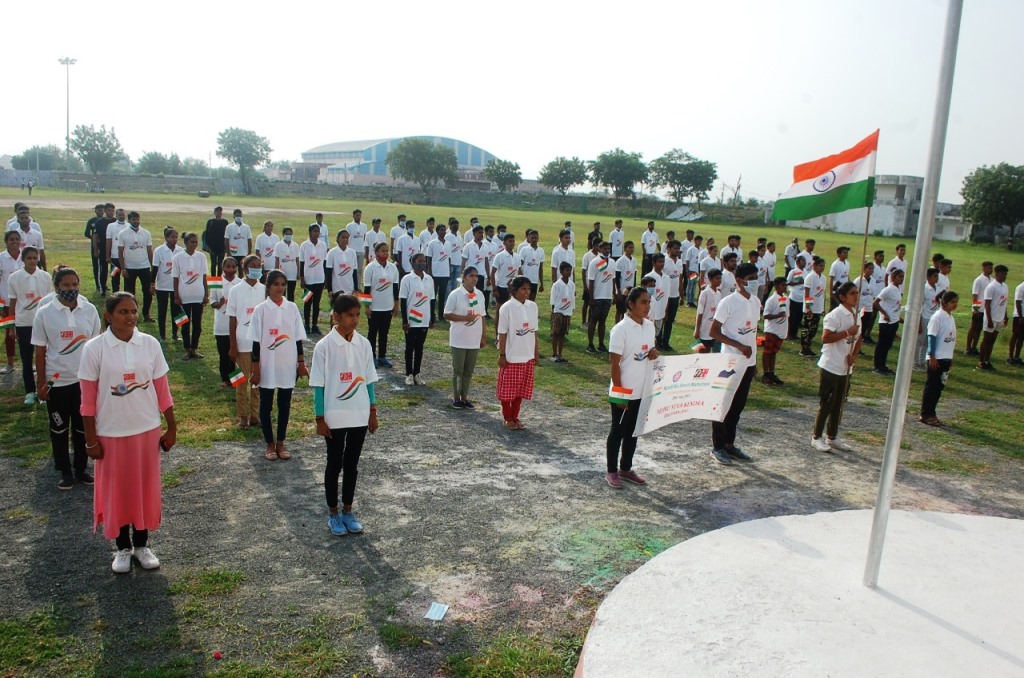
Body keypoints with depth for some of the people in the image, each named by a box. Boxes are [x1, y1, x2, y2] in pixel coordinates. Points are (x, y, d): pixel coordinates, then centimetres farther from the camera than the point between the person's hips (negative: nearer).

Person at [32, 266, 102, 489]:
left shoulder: (89, 310, -2)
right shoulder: (45, 314, -7)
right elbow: (40, 350, -3)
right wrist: (41, 383, -3)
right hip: (57, 381, -2)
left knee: (83, 427, 12)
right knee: (59, 429, 10)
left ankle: (81, 468, 26)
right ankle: (65, 472, 23)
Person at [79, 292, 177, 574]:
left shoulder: (150, 344, -4)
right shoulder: (94, 348, -10)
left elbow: (162, 390, 2)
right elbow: (88, 399, -6)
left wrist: (171, 428, 4)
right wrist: (91, 439, -5)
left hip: (147, 429, 2)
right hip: (111, 433, -2)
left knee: (146, 487, 12)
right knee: (116, 490, 11)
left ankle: (142, 544, 28)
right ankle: (123, 548, 28)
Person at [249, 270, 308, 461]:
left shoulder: (292, 308, 1)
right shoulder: (261, 309, -6)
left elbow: (298, 338, 6)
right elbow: (256, 341, -5)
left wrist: (301, 362, 4)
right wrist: (255, 369, -7)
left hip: (288, 366, 2)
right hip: (267, 367, -2)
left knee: (285, 405, 10)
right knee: (266, 405, 8)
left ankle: (280, 443, 22)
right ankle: (270, 445, 21)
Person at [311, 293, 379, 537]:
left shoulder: (364, 344, 0)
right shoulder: (324, 346, -11)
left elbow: (369, 380, 7)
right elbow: (318, 385, -8)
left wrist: (372, 412, 8)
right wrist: (320, 419, -8)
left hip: (360, 416, 4)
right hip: (334, 418, -3)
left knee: (352, 464, 14)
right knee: (334, 465, 10)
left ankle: (347, 511, 28)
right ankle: (333, 513, 25)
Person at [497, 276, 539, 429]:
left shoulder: (532, 306, 4)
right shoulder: (507, 307, -12)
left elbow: (534, 331, 10)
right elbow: (502, 333, -10)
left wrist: (536, 352, 10)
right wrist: (502, 355, -11)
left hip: (527, 356, 5)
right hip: (511, 356, -5)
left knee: (521, 388, 12)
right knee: (507, 389, 5)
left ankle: (515, 416, 25)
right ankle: (508, 419, 18)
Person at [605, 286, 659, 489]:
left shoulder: (650, 326, 5)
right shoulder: (621, 329, -16)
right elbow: (614, 363, -16)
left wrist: (654, 352, -5)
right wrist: (619, 391, -17)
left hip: (643, 390, 7)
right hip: (623, 392, -7)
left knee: (633, 431, 16)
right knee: (618, 431, 6)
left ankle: (626, 468, 30)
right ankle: (612, 471, 19)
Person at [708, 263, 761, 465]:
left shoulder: (756, 301, 9)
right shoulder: (728, 302, -13)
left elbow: (753, 332, 15)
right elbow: (714, 331, -13)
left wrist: (754, 360, 15)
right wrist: (739, 346, -20)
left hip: (748, 362, 7)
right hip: (731, 362, -7)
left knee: (738, 404, 14)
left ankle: (729, 444, 26)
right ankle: (717, 447, 12)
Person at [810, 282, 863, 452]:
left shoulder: (855, 315, 10)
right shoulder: (835, 315, -15)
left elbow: (858, 339, 15)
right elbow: (825, 338, -22)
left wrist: (854, 355, -3)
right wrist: (847, 333, -24)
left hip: (845, 368, 8)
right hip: (830, 367, -8)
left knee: (839, 404, 14)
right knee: (827, 403, -1)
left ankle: (832, 437, 25)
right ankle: (816, 437, 10)